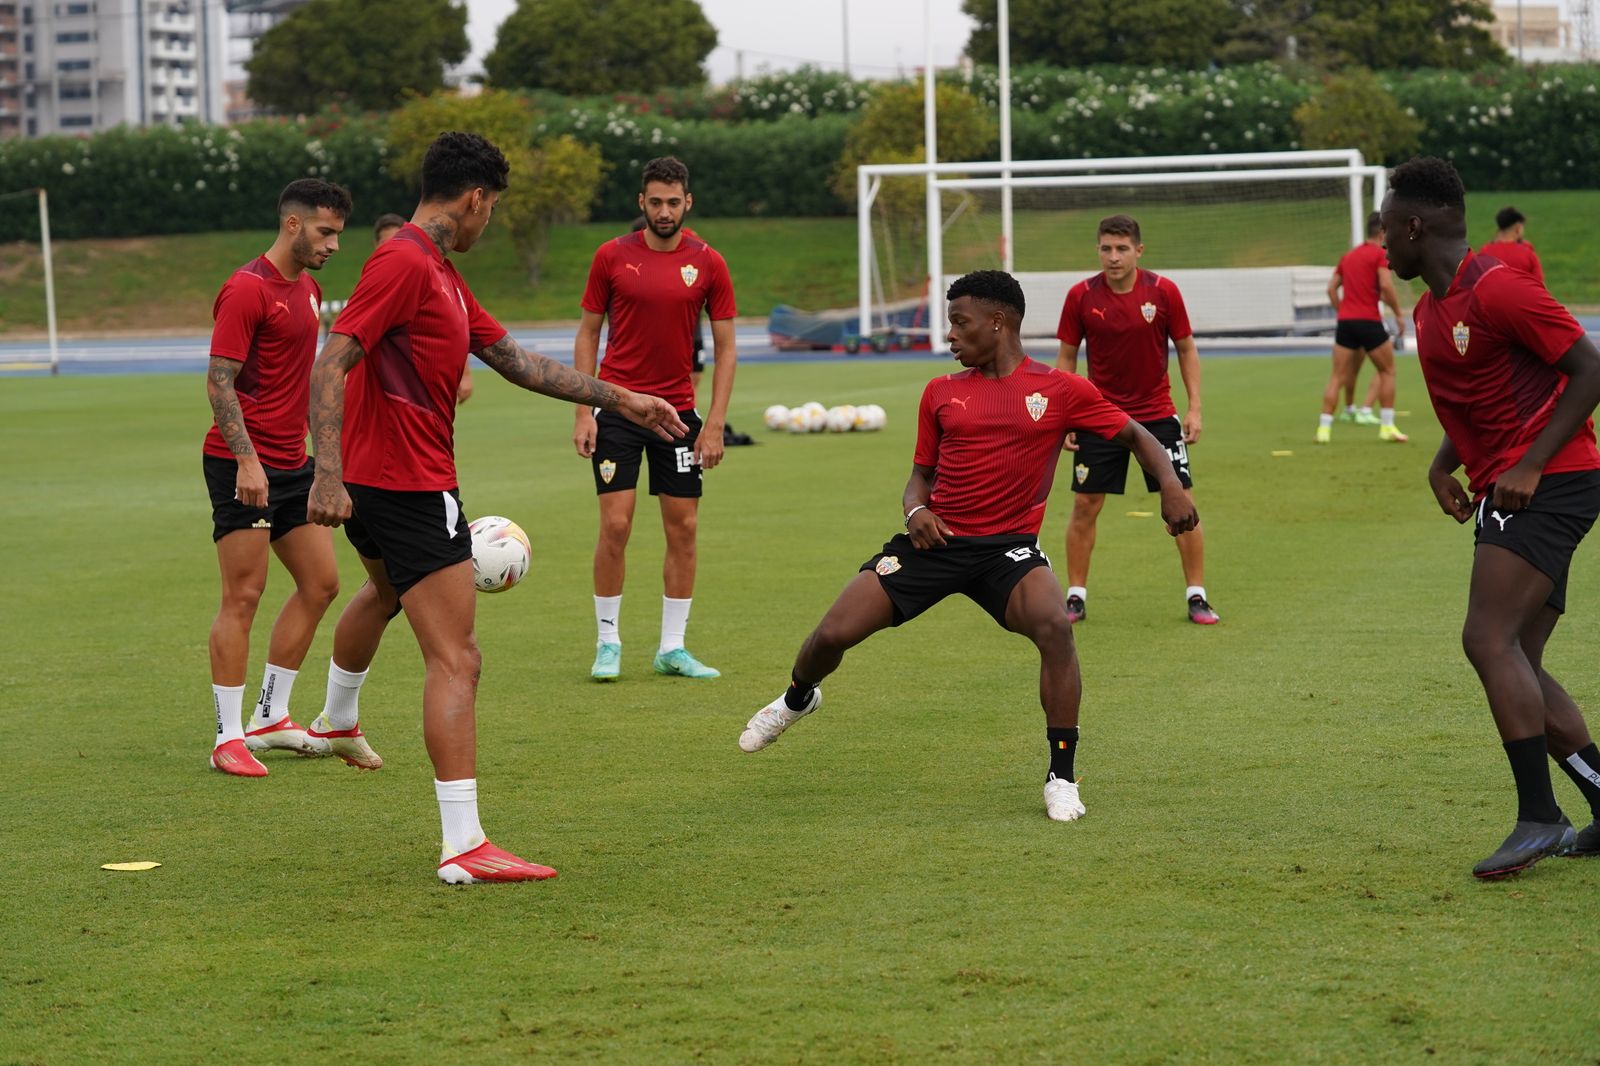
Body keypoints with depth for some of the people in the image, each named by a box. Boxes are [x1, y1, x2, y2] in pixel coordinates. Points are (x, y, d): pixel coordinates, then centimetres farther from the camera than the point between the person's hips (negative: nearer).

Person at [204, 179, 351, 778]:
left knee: (320, 583, 9)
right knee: (244, 597, -7)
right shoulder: (247, 289, -13)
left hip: (292, 464, 9)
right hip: (245, 467, -9)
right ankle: (229, 738, -3)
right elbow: (219, 382, -17)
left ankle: (270, 718, 19)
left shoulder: (307, 289, 15)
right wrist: (248, 462, -24)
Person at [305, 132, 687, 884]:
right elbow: (331, 365, -25)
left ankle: (337, 722, 64)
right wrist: (328, 475, -32)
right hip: (411, 484, -11)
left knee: (386, 591, 39)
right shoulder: (404, 263, -18)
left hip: (385, 482, 11)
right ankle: (464, 847, -17)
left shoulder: (439, 273, 14)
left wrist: (618, 399, 20)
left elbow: (514, 360, 19)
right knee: (455, 661, -13)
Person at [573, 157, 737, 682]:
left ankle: (672, 648, 10)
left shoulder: (708, 264, -1)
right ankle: (608, 643, 6)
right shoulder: (612, 257, -2)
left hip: (678, 409, 2)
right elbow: (588, 333, 4)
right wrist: (582, 411, -4)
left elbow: (725, 347, 3)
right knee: (615, 524, -6)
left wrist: (715, 422, -5)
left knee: (683, 527, 2)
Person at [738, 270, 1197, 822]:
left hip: (1009, 547, -3)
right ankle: (799, 697, 32)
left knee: (1055, 627, -32)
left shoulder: (1061, 390, 0)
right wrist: (915, 509, -5)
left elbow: (1134, 434, 7)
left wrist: (1170, 486, -12)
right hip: (937, 540, 3)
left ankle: (1061, 777, -17)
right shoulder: (941, 393, 9)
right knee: (832, 635, -6)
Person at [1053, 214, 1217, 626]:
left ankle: (1196, 596, 7)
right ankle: (1076, 596, 11)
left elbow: (1187, 348, 2)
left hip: (1157, 414, 0)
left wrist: (1194, 407, -5)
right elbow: (1066, 356, 3)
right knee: (1085, 506, -1)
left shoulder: (1163, 291, -8)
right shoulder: (1081, 296, -7)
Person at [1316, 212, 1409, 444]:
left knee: (1337, 377, 5)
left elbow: (1331, 288, 16)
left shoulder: (1349, 256, 17)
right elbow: (1386, 286, -16)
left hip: (1345, 321, 5)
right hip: (1368, 321, -5)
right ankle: (1387, 426, 6)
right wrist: (1398, 313, -7)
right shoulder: (1380, 254, -3)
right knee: (1388, 371, 10)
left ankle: (1324, 427, -3)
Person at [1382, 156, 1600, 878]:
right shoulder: (1429, 310, 15)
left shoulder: (1497, 289, -15)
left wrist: (1530, 467, -20)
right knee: (1517, 666, 7)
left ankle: (1538, 819, -19)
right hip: (1501, 493, 10)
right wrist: (1444, 464, 9)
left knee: (1489, 639, -19)